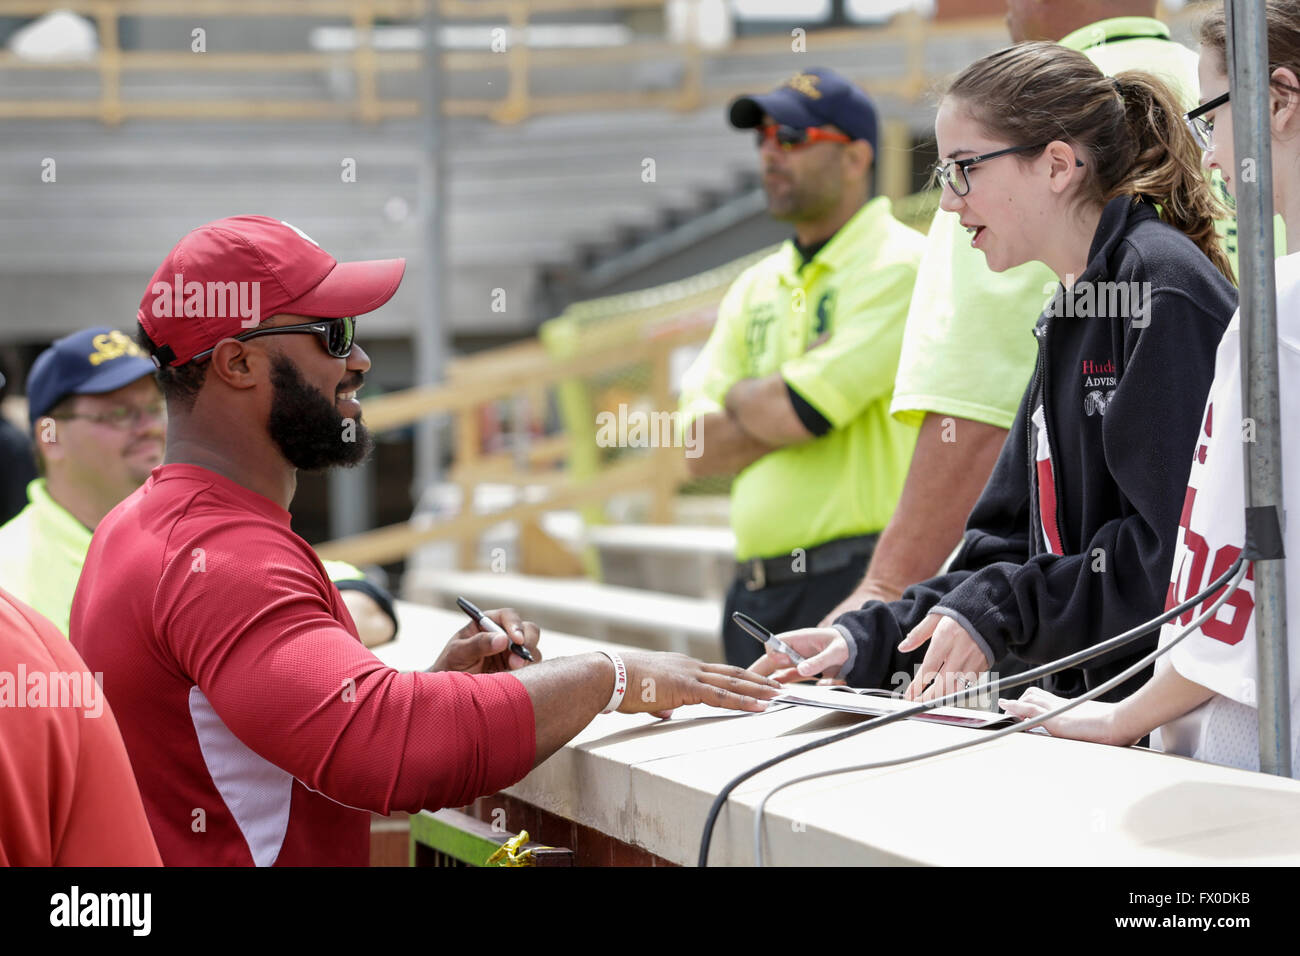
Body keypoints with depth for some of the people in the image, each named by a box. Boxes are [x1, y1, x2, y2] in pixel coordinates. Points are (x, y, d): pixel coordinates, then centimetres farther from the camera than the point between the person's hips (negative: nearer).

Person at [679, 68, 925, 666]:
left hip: (857, 579, -8)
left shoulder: (900, 265, -5)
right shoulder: (756, 286, 20)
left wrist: (738, 395, 7)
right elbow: (700, 449, 9)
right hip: (755, 592, 8)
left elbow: (796, 414, -15)